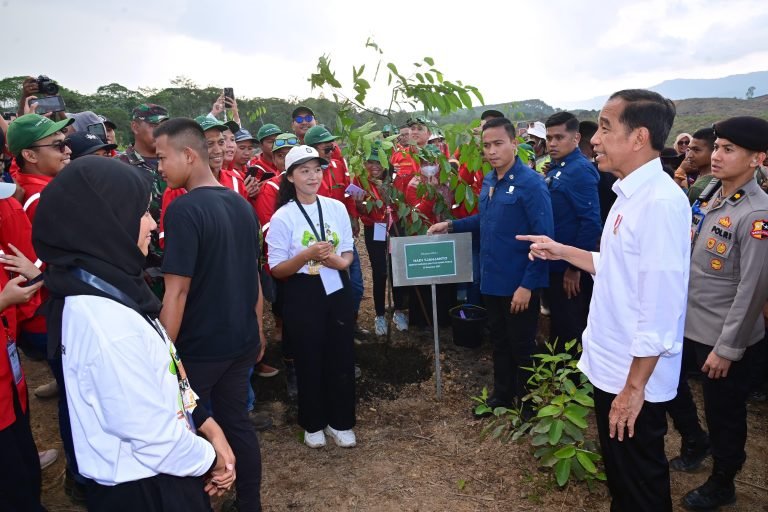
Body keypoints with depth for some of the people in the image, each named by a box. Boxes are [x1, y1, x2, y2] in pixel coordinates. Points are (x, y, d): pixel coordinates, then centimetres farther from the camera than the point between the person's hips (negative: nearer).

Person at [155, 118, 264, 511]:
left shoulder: (183, 209, -18)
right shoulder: (241, 204, 3)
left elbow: (177, 291, -21)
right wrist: (258, 331, 18)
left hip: (197, 347, -7)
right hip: (240, 340, 7)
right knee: (236, 422, 18)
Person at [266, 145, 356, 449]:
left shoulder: (336, 208, 1)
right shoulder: (282, 217, -10)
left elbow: (348, 252, 9)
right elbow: (276, 270, -9)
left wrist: (340, 261, -14)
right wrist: (307, 255, -24)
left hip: (337, 291, 3)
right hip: (302, 295, -3)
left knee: (341, 357, 10)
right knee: (309, 361, 10)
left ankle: (340, 421, 30)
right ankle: (313, 424, 32)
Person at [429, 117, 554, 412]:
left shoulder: (531, 183, -17)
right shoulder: (488, 181, 6)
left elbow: (543, 239, -19)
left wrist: (527, 285, -22)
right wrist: (451, 225, 7)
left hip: (519, 284, -7)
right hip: (492, 280, 7)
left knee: (522, 347, 10)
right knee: (499, 342, 21)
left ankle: (528, 406, 30)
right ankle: (502, 396, 40)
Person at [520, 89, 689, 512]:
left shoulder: (661, 201, -23)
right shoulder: (630, 195, 7)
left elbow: (660, 305, -25)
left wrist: (635, 386, -21)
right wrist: (562, 251, 10)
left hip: (634, 378, -9)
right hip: (610, 367, 9)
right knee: (619, 477, 25)